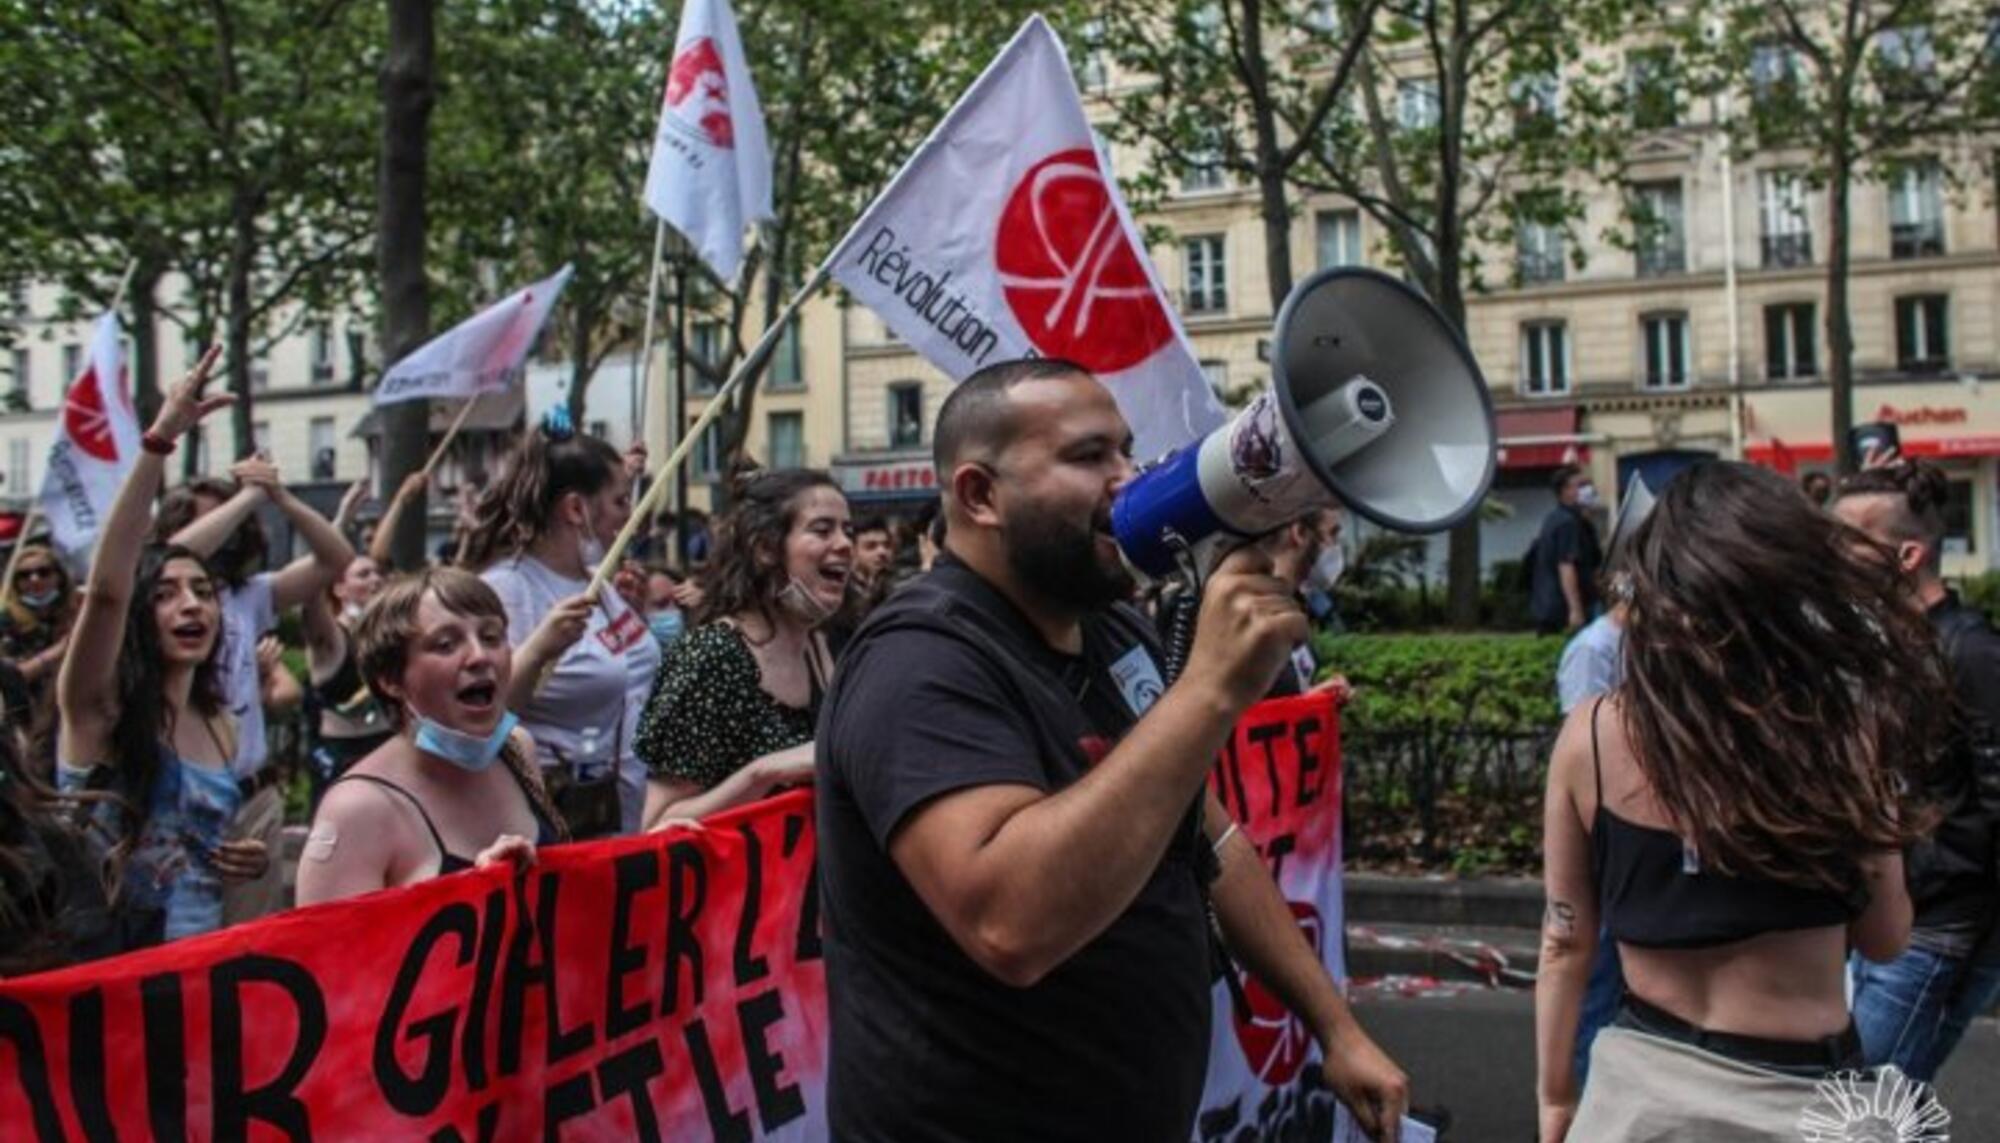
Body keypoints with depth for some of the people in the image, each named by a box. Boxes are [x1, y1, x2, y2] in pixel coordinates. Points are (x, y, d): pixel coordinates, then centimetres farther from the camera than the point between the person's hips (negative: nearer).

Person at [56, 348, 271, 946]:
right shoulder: (98, 707, -7)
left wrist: (251, 861, -2)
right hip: (105, 961, -5)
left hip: (199, 957, 5)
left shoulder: (222, 724, 7)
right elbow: (106, 588, -25)